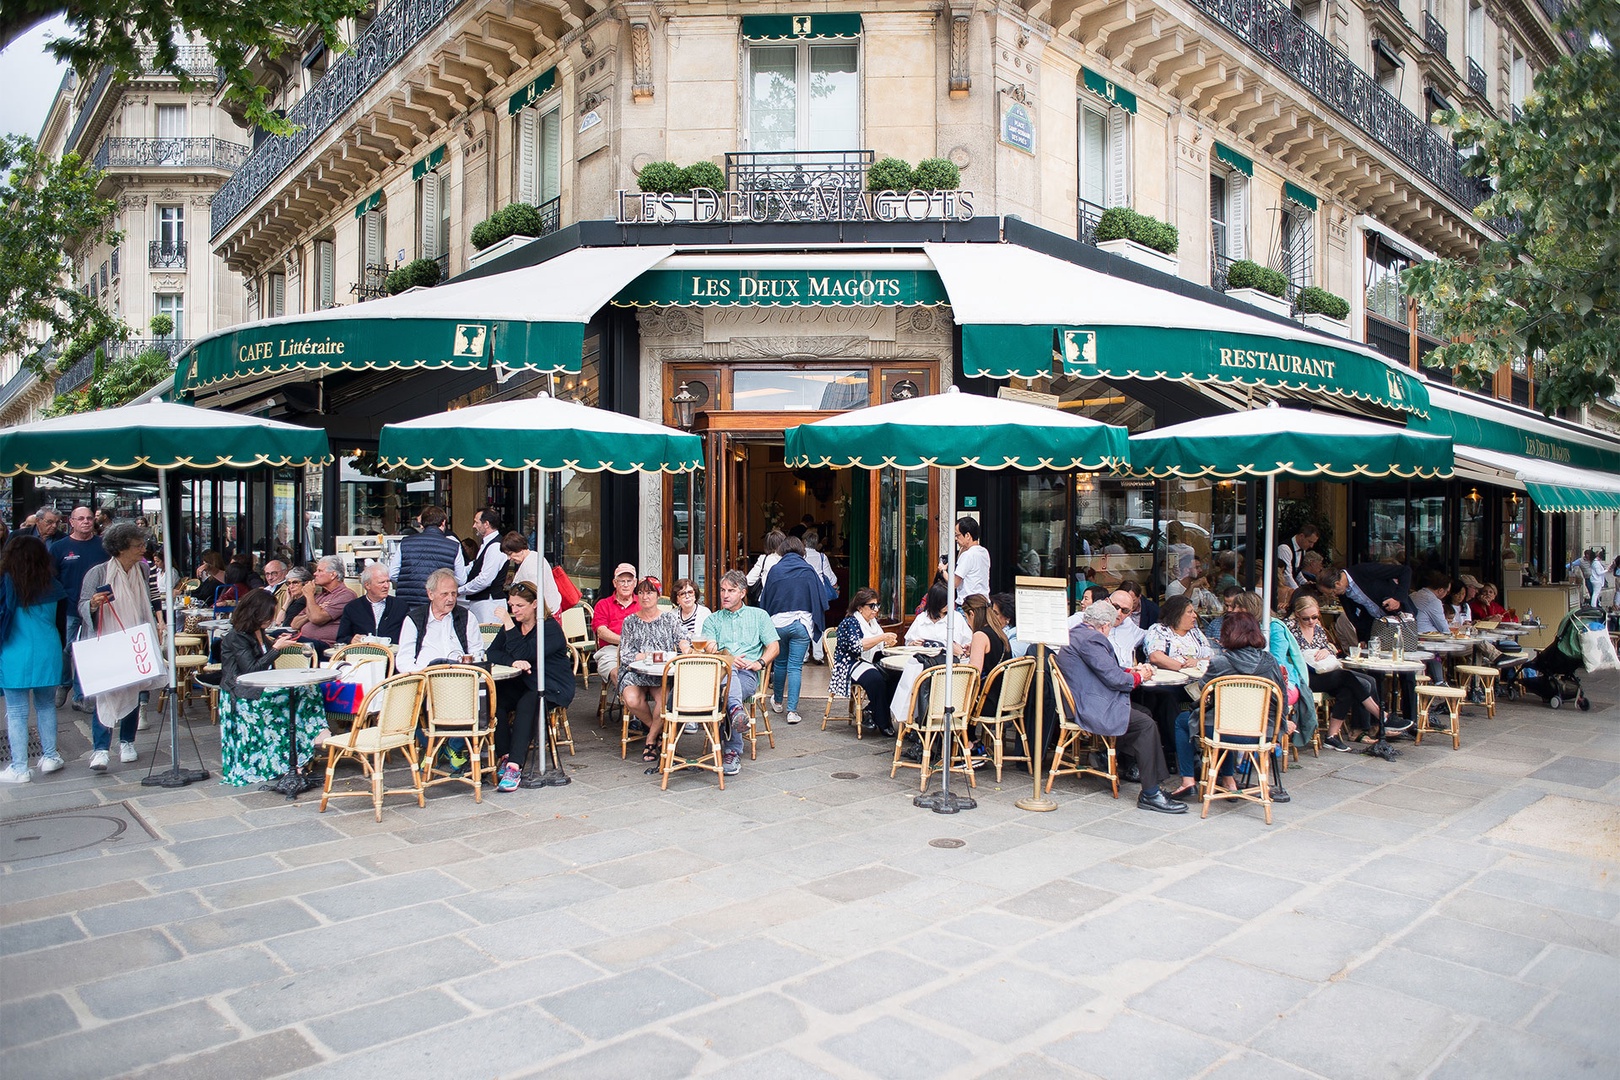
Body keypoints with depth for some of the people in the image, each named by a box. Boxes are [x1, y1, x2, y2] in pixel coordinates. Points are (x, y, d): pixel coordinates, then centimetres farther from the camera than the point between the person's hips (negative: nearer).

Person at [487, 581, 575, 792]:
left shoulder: (550, 627, -10)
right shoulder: (513, 624, 12)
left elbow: (524, 654, -21)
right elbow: (492, 652, 0)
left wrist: (508, 625, -21)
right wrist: (513, 661, -20)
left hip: (554, 689, -6)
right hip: (521, 685, 6)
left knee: (526, 704, -35)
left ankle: (515, 766, -36)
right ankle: (504, 756, -19)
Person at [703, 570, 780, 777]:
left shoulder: (758, 616, 22)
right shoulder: (713, 620, 24)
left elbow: (774, 646, 13)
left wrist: (759, 663, -6)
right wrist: (728, 658, -13)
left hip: (747, 675, -1)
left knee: (726, 694, -35)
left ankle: (731, 752, -33)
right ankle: (736, 710, -58)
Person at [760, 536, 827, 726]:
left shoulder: (775, 570, 0)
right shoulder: (808, 571, -2)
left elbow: (764, 600, 5)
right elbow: (821, 598, 0)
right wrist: (816, 624, 13)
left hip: (778, 623, 2)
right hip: (802, 623, -1)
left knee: (780, 663, 19)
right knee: (795, 667, 0)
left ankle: (778, 702, 36)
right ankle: (792, 710, -3)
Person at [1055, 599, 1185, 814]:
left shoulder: (1076, 634, 17)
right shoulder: (1090, 639, -17)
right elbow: (1113, 678, -20)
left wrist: (1132, 670, 10)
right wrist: (1139, 677, -1)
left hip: (1084, 705, 11)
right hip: (1092, 709, -11)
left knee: (1144, 713, 13)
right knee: (1146, 724, -16)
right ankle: (1150, 794, -15)